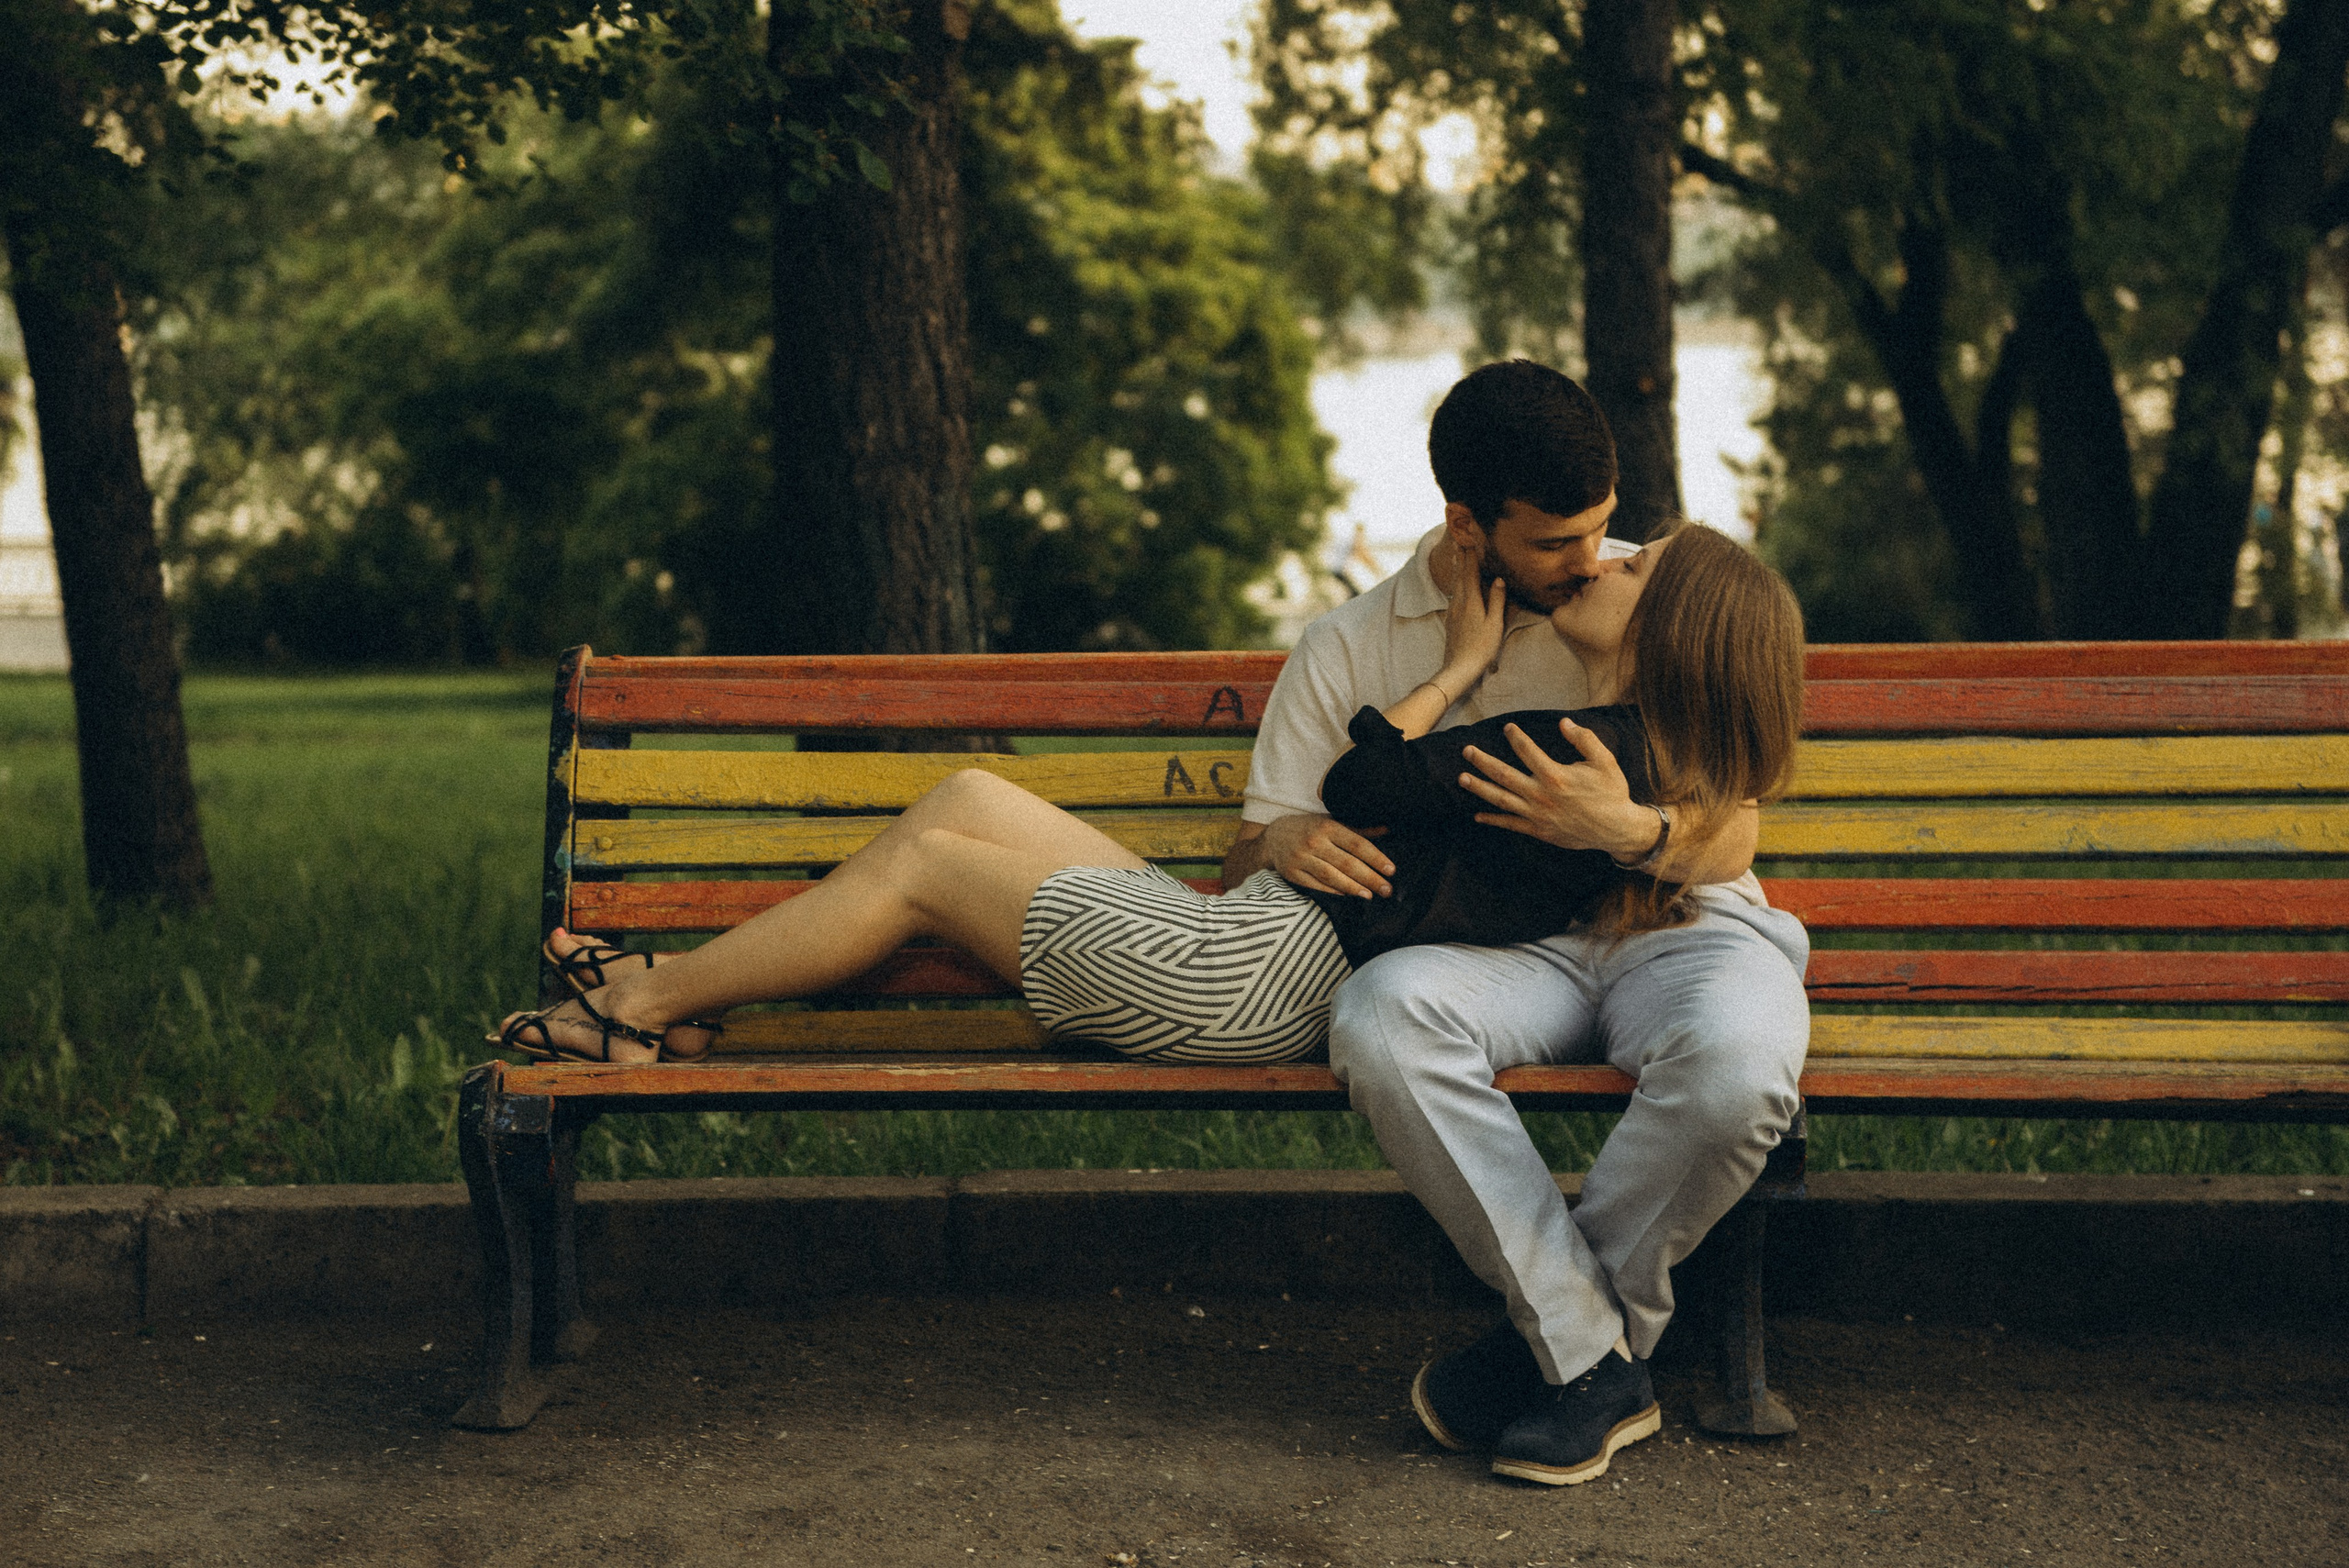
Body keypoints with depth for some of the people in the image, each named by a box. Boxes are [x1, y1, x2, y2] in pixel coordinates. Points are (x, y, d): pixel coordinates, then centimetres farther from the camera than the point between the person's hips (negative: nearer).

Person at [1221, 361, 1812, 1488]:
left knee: (1737, 1061, -37)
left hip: (1677, 923, 0)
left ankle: (1552, 1337, -14)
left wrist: (1627, 832, -21)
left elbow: (1731, 839, 2)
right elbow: (1247, 868, 10)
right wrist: (1284, 839, -16)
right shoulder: (1347, 652, 7)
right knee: (1378, 1014, -35)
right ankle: (1595, 1356, -25)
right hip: (1507, 946, 1)